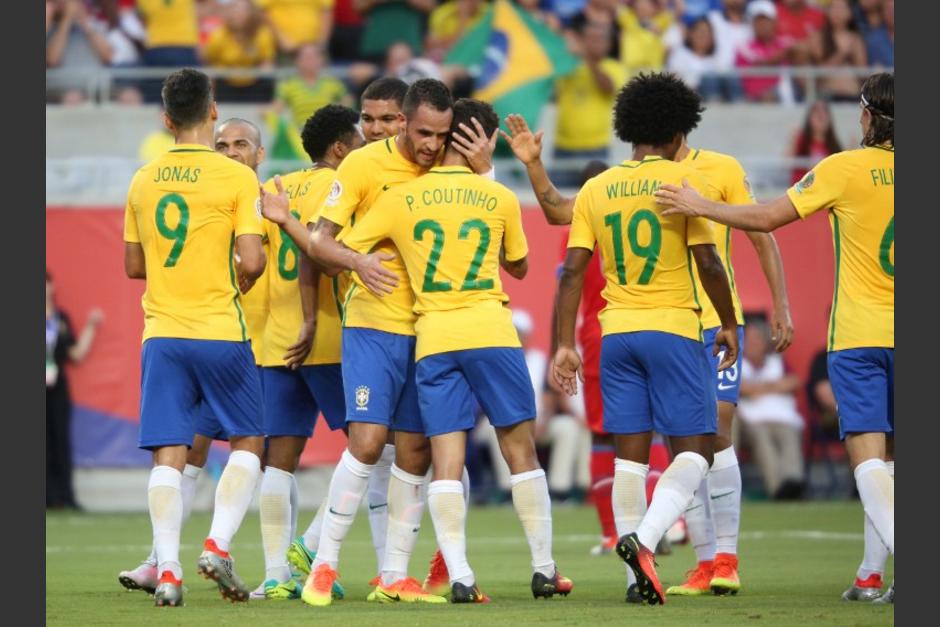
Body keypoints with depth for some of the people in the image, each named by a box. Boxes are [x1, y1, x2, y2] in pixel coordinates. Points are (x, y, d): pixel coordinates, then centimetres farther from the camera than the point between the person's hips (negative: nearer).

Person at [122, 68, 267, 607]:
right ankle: (218, 544, -7)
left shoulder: (144, 181, 7)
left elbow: (134, 265, 14)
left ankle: (168, 571, -7)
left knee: (169, 455, 2)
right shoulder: (236, 177, -7)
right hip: (221, 333, -3)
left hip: (161, 334, 3)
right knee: (248, 443, 10)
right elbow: (252, 262, -12)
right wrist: (236, 286, 9)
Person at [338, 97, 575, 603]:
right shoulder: (500, 199, 5)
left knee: (446, 461, -1)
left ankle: (459, 576, -11)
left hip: (433, 340, 1)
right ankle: (544, 569, 12)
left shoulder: (400, 200, 4)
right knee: (520, 449, 9)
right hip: (491, 334, 0)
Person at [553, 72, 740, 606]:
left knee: (631, 456, 7)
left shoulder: (596, 190, 9)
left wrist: (565, 344, 7)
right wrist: (730, 324, 4)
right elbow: (708, 263, -8)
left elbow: (573, 271, 4)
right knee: (695, 450, 0)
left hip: (617, 333, 5)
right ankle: (644, 537, -24)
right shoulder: (685, 180, -4)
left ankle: (639, 577, 3)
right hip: (674, 329, -4)